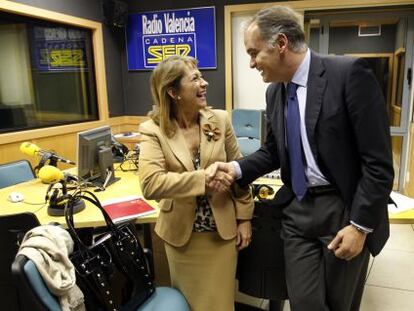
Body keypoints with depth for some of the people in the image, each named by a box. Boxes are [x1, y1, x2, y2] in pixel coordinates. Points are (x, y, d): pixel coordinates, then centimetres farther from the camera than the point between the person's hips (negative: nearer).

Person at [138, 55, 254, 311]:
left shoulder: (220, 120, -6)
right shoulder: (154, 130, -13)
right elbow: (150, 184, -26)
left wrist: (244, 218, 1)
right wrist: (203, 178, -29)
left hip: (223, 229, 2)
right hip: (182, 233, -1)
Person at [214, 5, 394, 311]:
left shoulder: (349, 72, -16)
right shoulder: (275, 91, 4)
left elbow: (378, 161, -16)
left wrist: (360, 226, -15)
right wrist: (238, 168, -3)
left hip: (344, 210, -4)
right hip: (297, 210, 5)